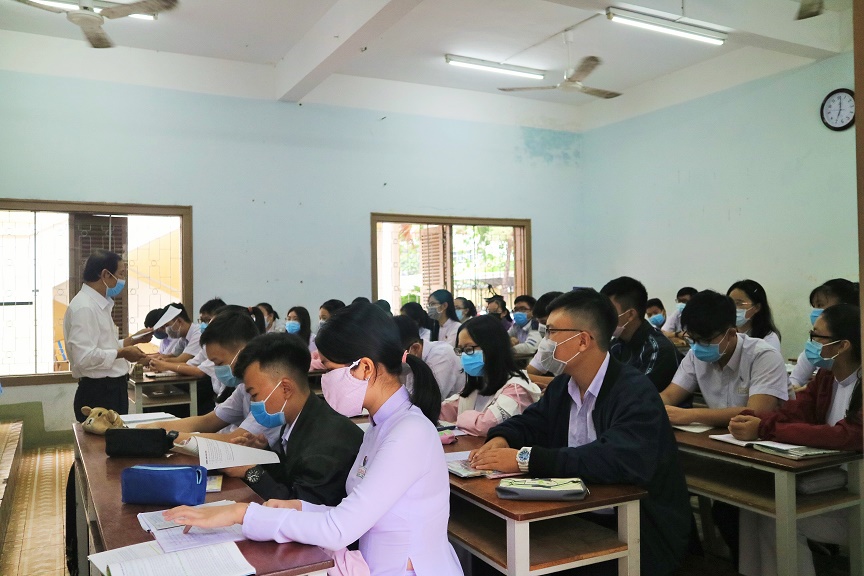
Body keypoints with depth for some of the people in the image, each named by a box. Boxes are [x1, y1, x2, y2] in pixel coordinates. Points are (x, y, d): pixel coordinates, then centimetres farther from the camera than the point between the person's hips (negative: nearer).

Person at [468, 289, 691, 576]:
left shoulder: (636, 392, -20)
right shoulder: (562, 386, 5)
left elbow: (618, 460, -35)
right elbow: (530, 422, 18)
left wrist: (526, 459, -34)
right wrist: (501, 439, -6)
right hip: (581, 517, 7)